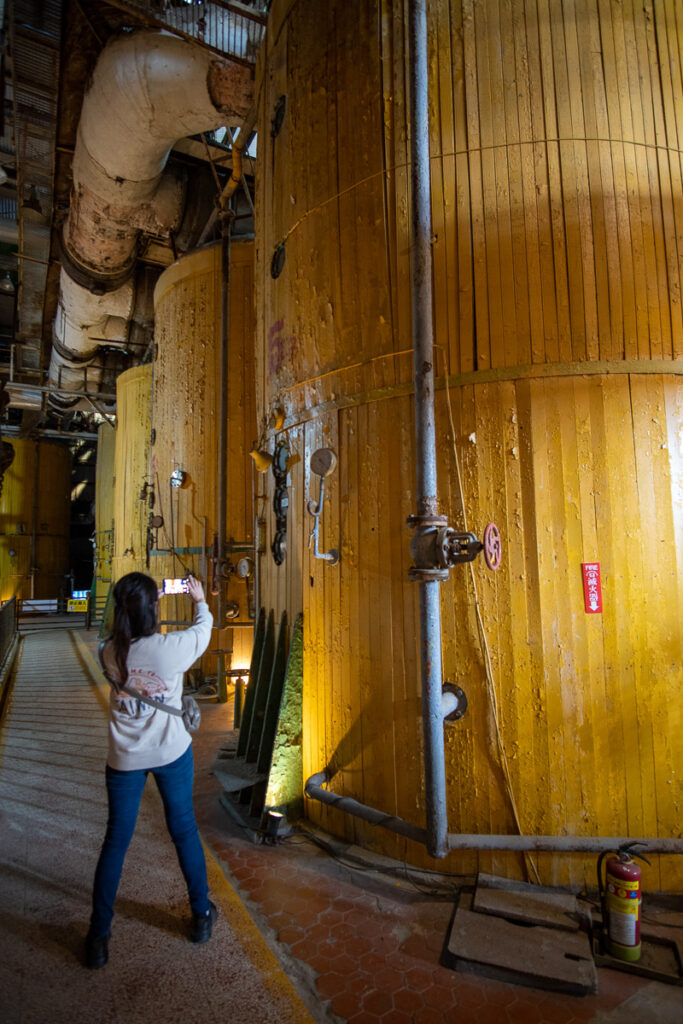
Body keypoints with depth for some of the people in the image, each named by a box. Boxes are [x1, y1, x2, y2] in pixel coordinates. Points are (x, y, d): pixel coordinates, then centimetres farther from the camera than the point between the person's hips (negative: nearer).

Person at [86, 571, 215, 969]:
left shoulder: (109, 653, -13)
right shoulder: (171, 647, -22)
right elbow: (203, 630, -1)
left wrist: (148, 603, 16)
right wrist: (201, 601, 17)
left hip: (124, 758, 2)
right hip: (172, 753, -1)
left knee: (116, 841, 17)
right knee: (184, 831, 17)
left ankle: (99, 935, 28)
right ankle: (202, 913, 34)